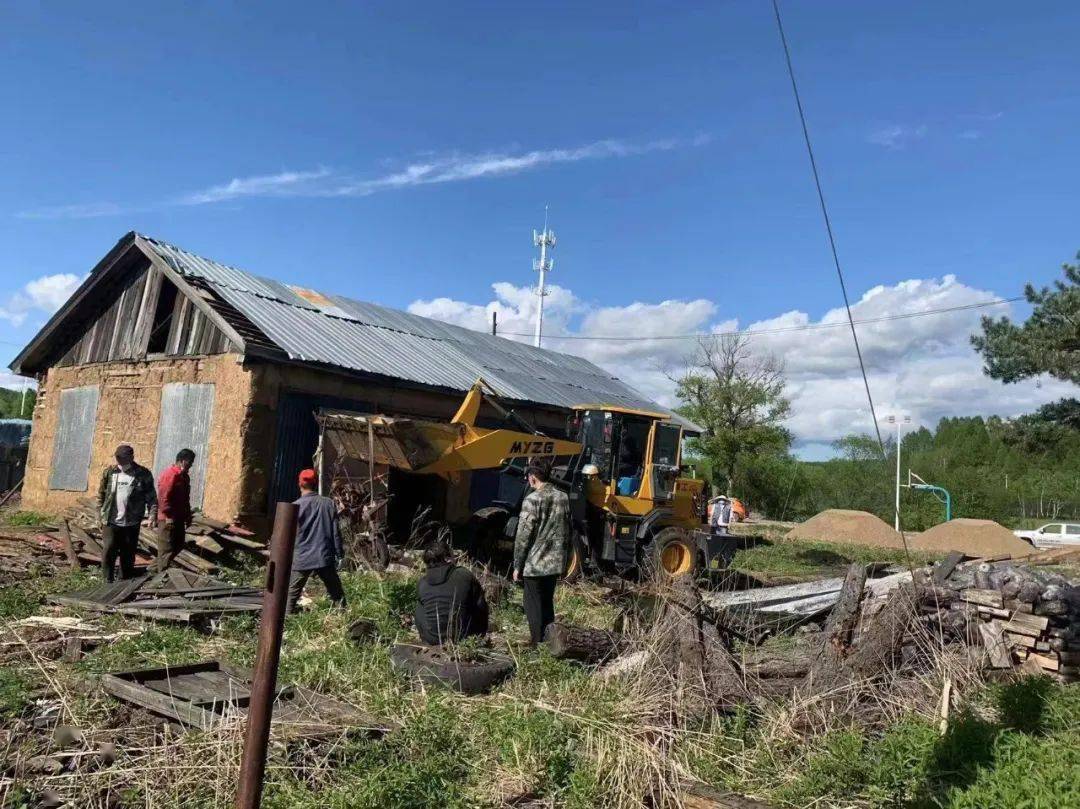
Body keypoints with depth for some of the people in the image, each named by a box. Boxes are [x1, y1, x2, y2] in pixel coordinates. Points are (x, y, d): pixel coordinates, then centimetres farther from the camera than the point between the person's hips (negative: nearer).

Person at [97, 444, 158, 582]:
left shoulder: (143, 474, -3)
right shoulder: (109, 472, 4)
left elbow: (151, 497, -3)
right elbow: (101, 496, 10)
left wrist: (152, 516, -13)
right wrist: (100, 516, 7)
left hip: (131, 524, -1)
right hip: (110, 522, 1)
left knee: (128, 555, 9)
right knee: (108, 552, -4)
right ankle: (108, 581, 9)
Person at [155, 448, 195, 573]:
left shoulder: (184, 476, 12)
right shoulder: (169, 475, -18)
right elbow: (163, 497, -22)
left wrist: (188, 515, 18)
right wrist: (168, 516, -21)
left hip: (179, 518, 9)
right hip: (168, 519, -9)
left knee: (178, 546, 16)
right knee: (167, 549, -2)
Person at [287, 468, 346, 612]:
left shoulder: (296, 507, -6)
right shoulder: (329, 504, 0)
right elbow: (335, 532, 2)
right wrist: (339, 553, 10)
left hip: (301, 559, -1)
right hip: (325, 558, 2)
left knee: (291, 596, 9)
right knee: (337, 595, 10)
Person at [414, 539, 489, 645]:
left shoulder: (422, 584, -4)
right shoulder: (465, 575, -12)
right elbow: (481, 607, -5)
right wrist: (481, 635, 10)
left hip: (431, 641, 2)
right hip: (463, 637, -2)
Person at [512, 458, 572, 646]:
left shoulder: (533, 499, -15)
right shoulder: (563, 497, 4)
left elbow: (523, 536, -15)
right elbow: (567, 533, 10)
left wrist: (517, 566, -7)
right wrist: (564, 561, 18)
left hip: (535, 563, -6)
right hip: (555, 563, 6)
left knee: (534, 606, 6)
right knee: (548, 603, 18)